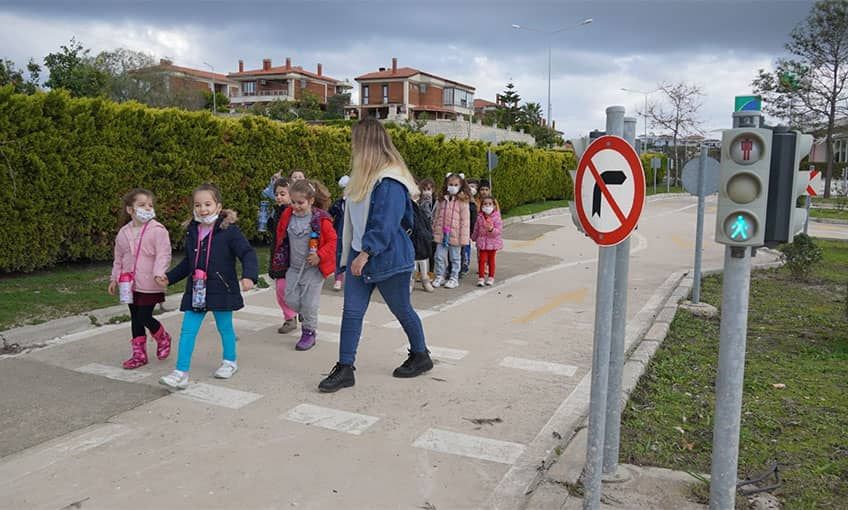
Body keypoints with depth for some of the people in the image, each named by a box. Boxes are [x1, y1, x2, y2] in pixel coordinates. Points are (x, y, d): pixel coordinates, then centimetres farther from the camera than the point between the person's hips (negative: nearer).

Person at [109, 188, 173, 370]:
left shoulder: (158, 230, -12)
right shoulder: (124, 232, 6)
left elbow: (163, 255, -19)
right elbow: (119, 258, 16)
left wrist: (158, 273, -32)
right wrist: (114, 278, 17)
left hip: (150, 285, -6)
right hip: (130, 285, 6)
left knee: (145, 318, -5)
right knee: (135, 319, 12)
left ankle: (163, 339, 25)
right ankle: (139, 354, 22)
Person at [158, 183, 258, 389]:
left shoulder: (229, 230, -11)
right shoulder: (192, 232, 7)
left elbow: (247, 253, -15)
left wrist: (249, 275, -31)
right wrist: (169, 277, 18)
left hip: (221, 289, -4)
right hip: (196, 291, 4)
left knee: (225, 327, 12)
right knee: (188, 330, 0)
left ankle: (230, 362, 34)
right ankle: (181, 373, 3)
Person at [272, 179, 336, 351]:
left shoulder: (321, 219, -15)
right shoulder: (288, 216, -1)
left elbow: (332, 240, -9)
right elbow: (281, 235, 15)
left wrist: (320, 256, -20)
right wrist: (281, 258, 15)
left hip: (313, 268, -5)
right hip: (293, 267, 5)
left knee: (308, 303, -1)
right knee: (291, 300, 4)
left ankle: (309, 332, 19)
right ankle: (307, 318, 34)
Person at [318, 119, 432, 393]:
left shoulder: (390, 181, -20)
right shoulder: (364, 176, 9)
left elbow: (386, 224, -26)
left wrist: (366, 252, -29)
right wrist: (352, 253, 17)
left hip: (388, 258, -8)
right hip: (360, 255, 9)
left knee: (402, 310, 10)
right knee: (351, 311, 4)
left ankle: (421, 356, 32)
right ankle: (345, 369, 10)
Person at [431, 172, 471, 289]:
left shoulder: (463, 202, -7)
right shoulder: (442, 200, 6)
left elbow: (465, 220, -8)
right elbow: (436, 217, 12)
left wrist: (463, 237, -11)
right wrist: (434, 231, 9)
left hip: (455, 235, -3)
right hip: (441, 234, 4)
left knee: (455, 258, 9)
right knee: (440, 257, 6)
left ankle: (454, 278, 19)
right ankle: (440, 277, 18)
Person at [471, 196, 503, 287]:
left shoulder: (496, 217, -10)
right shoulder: (480, 217, -1)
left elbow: (499, 230, -15)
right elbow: (476, 229, 12)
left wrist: (492, 229, -32)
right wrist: (474, 238, 21)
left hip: (493, 242, -2)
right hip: (482, 242, 2)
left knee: (491, 260, 10)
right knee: (482, 259, 0)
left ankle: (491, 277, 22)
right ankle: (481, 277, 6)